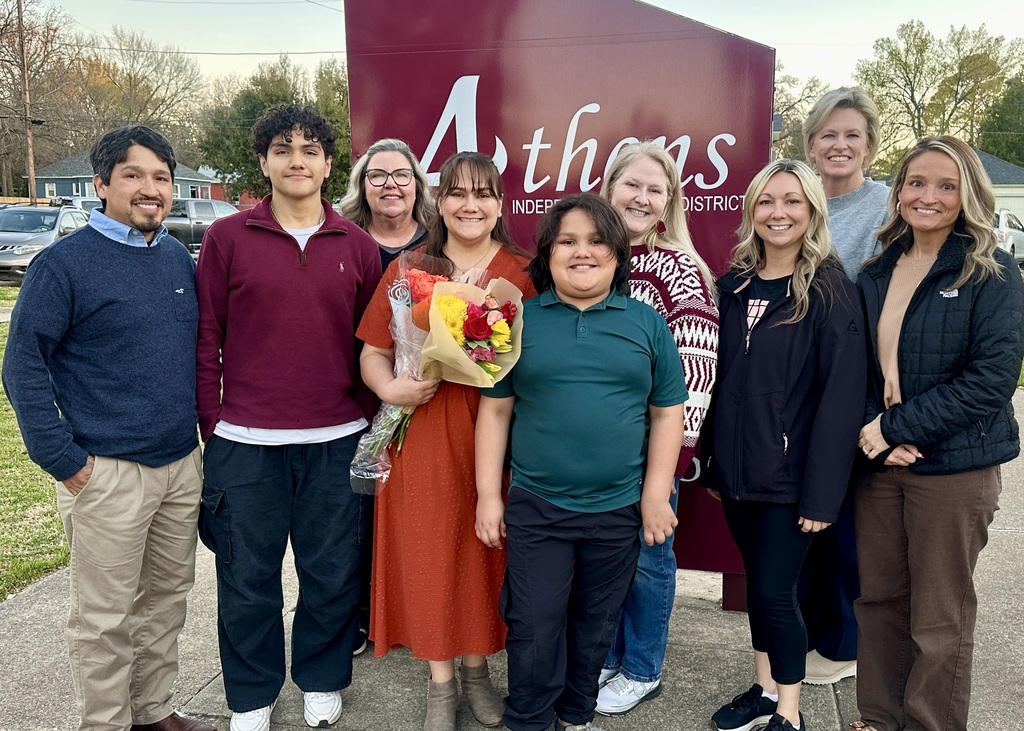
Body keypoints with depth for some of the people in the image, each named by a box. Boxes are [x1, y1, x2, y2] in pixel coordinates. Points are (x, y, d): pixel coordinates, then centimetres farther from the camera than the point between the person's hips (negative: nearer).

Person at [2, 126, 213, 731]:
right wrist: (63, 459, -13)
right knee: (106, 618, 5)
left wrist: (203, 421, 11)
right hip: (107, 473, -6)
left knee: (168, 596, 17)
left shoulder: (179, 258, 8)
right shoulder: (65, 263, -9)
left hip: (183, 464, 6)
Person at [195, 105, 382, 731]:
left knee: (333, 571, 13)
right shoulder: (227, 238, 0)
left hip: (336, 442, 2)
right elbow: (206, 341, 1)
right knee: (248, 576, 11)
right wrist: (212, 427, -1)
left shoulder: (357, 245, 5)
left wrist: (367, 420, 5)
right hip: (246, 443, -1)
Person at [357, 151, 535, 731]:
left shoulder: (525, 274, 2)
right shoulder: (409, 268, 4)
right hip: (425, 433, 0)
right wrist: (392, 389, -15)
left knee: (487, 552, 10)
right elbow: (373, 353, 4)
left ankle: (478, 669, 33)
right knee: (429, 551, 7)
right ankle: (441, 683, 26)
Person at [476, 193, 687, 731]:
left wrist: (656, 495, -2)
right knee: (534, 628, 7)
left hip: (619, 509, 2)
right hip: (535, 507, -1)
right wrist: (488, 495, -2)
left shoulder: (647, 323, 2)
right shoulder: (519, 319, -1)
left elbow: (668, 413, 3)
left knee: (595, 626, 17)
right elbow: (495, 410, 1)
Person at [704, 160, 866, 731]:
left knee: (775, 590, -1)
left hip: (790, 473, -5)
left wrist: (822, 491, -17)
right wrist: (714, 461, 7)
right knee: (757, 580, 16)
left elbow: (842, 395, -14)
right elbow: (719, 378, 9)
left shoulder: (831, 290, -10)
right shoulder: (735, 284, 6)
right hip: (736, 468, 5)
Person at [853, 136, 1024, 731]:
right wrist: (877, 436, -8)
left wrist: (895, 427, -17)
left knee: (939, 621, 7)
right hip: (880, 465, 5)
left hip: (954, 470, -4)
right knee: (879, 599, 14)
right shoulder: (876, 274, 7)